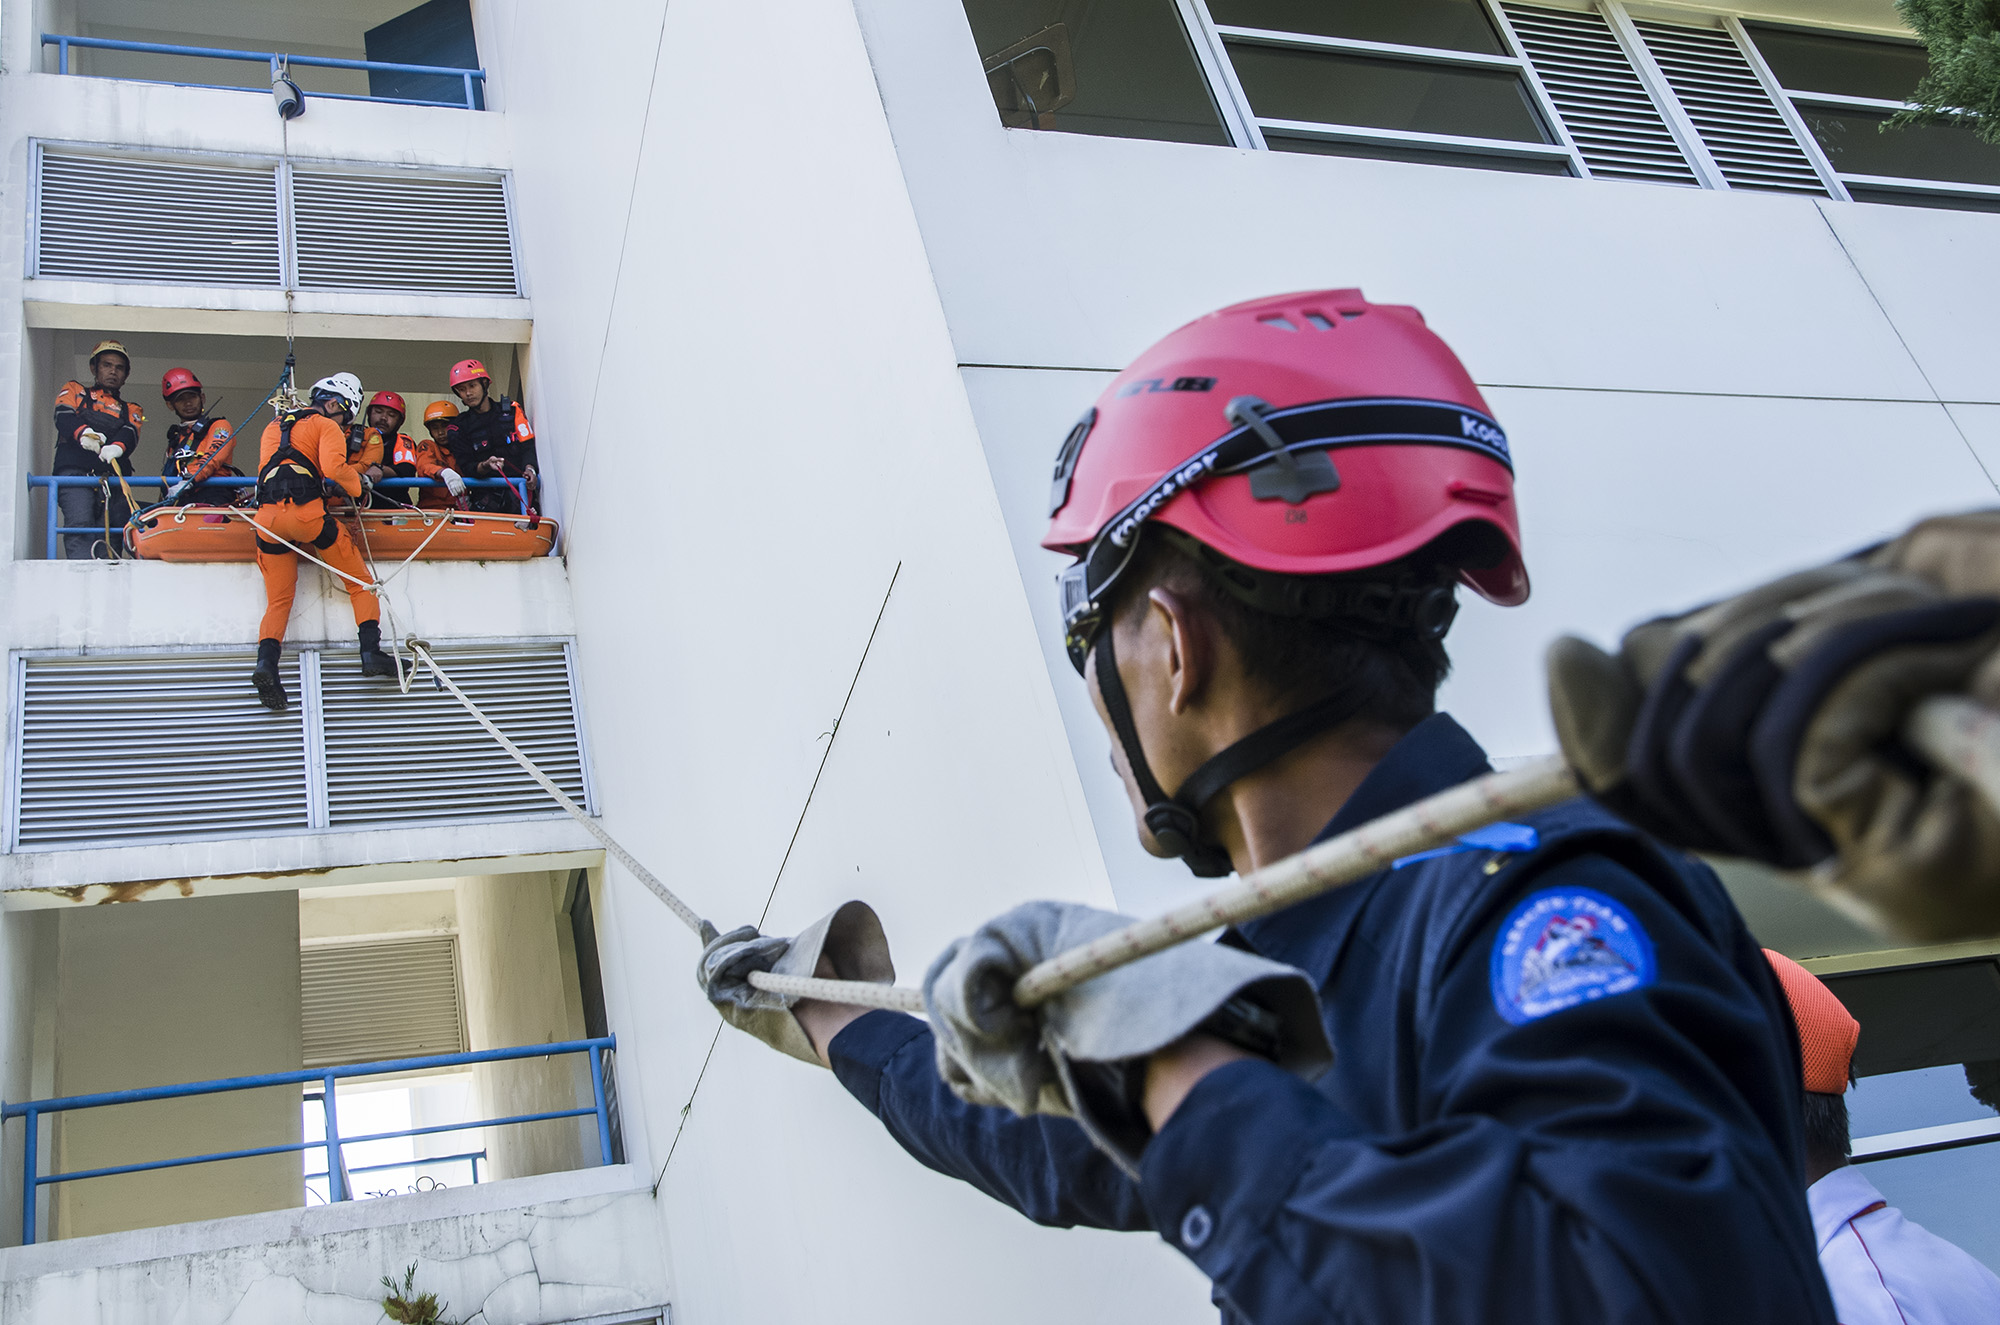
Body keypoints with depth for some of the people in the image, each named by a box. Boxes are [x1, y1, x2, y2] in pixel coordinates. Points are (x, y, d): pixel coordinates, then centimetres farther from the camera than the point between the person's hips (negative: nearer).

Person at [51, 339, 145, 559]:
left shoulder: (131, 410, 30)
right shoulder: (74, 391, 26)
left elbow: (130, 434, 6)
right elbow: (64, 417, 3)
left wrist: (116, 447, -20)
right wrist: (83, 433, -22)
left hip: (113, 478, 2)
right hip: (75, 472, -2)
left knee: (109, 537, -13)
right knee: (80, 526, -24)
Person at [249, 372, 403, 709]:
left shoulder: (273, 426, 30)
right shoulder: (327, 427, 8)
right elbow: (333, 468, -10)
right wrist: (358, 485, 8)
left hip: (267, 516, 5)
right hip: (306, 511, -5)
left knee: (278, 600, 8)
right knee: (360, 582, 9)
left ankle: (266, 661, -15)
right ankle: (371, 652, -2)